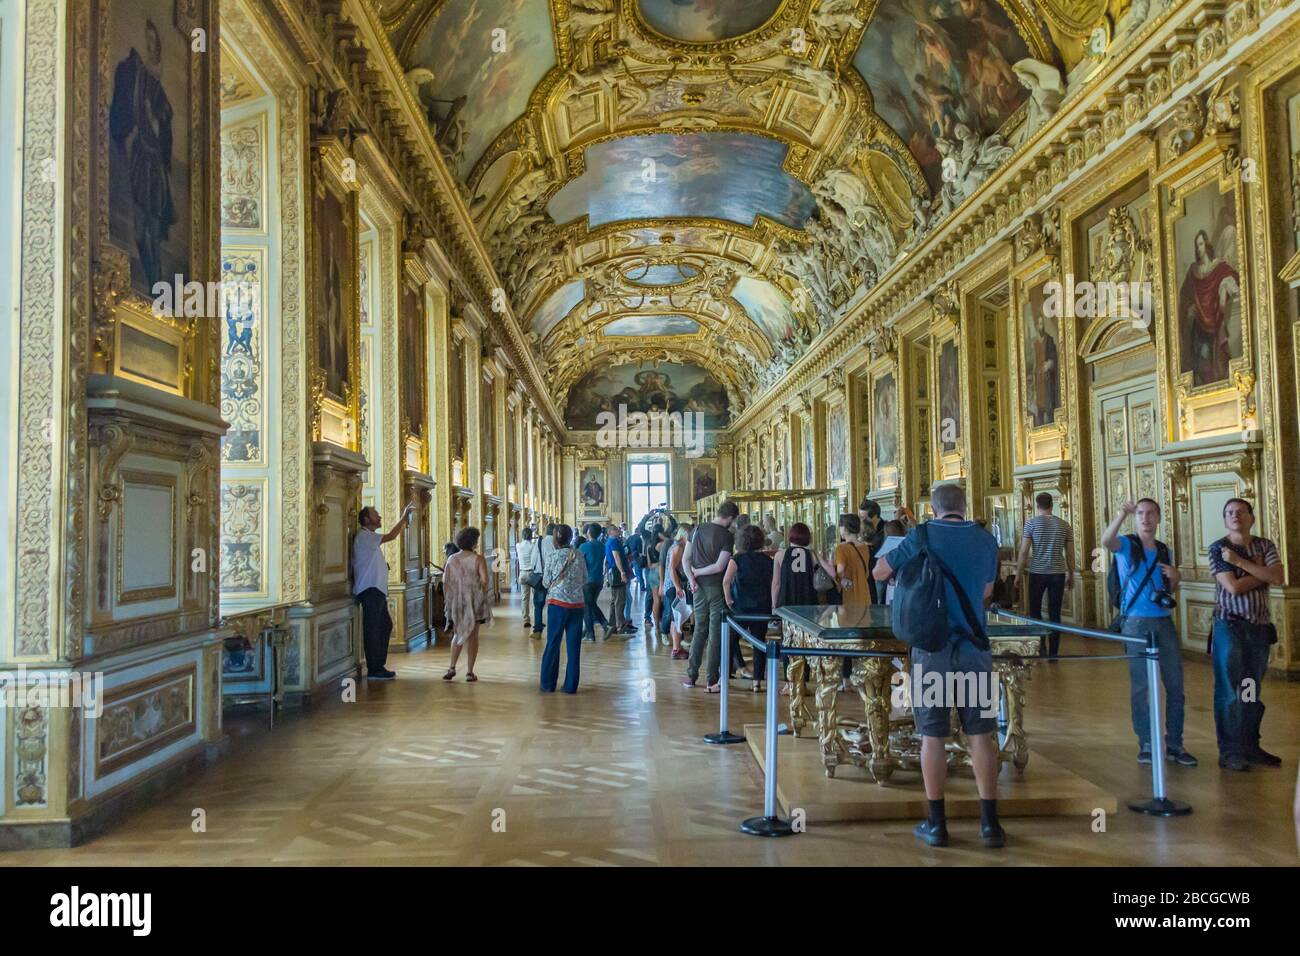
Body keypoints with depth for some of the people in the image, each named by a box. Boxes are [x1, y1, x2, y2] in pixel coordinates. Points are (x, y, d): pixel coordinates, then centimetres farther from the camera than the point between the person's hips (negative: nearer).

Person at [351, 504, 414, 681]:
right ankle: (374, 670, -4)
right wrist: (404, 517, -13)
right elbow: (390, 536, -20)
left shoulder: (370, 538, 22)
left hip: (376, 590, 11)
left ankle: (378, 666, 21)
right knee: (372, 630, -7)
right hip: (370, 590, -11)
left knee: (385, 625, 15)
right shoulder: (364, 536, -11)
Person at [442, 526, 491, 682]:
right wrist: (482, 593, 1)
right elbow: (484, 580, -16)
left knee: (459, 633, 19)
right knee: (473, 635, 5)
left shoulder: (452, 559, 1)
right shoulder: (478, 559, -9)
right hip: (474, 602, -3)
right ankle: (470, 672, 7)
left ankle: (452, 667, 8)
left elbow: (445, 581, -2)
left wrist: (455, 590, 12)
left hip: (456, 602, 3)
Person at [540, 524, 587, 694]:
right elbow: (585, 581, 8)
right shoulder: (578, 555, 2)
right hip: (577, 604, 2)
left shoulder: (552, 556, -6)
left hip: (558, 603, -2)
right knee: (574, 646, 6)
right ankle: (571, 686, 9)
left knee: (553, 644, 7)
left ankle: (548, 684, 12)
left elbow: (546, 583, 0)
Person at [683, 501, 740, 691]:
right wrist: (697, 573, -7)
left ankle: (691, 675, 19)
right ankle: (712, 681, 5)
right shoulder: (727, 536, -11)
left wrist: (691, 578, -7)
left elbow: (685, 559, 2)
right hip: (717, 588, -5)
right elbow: (720, 566, -18)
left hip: (699, 588, 5)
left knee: (700, 630, 16)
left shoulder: (698, 529, 5)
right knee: (716, 633, 2)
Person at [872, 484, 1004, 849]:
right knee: (980, 735, 9)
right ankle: (989, 823, 13)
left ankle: (936, 824, 11)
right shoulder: (986, 540, 5)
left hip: (932, 649, -2)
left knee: (933, 736, 5)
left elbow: (879, 573, 8)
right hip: (974, 648, 2)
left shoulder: (921, 536, -3)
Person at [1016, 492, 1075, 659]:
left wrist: (1018, 574, 1)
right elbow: (1070, 554, 6)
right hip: (1058, 574, 2)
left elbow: (1024, 552, -7)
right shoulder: (1065, 525, 4)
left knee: (1035, 610, 14)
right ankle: (1053, 653, 10)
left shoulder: (1031, 523, -4)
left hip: (1037, 573, -2)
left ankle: (1041, 644, 1)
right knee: (1055, 613, 7)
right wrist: (1071, 576, 16)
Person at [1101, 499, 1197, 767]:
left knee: (1175, 684, 7)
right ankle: (1146, 745, 11)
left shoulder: (1164, 550, 14)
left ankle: (1174, 744, 18)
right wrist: (1122, 513, -42)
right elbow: (1106, 541, -27)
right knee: (1141, 686, 1)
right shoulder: (1126, 544, -2)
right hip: (1136, 623, -5)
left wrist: (1175, 578, 1)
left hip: (1164, 622, 5)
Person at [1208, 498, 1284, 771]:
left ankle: (1250, 747, 22)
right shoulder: (1218, 549, -6)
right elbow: (1234, 587, -16)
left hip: (1260, 627, 4)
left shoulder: (1265, 546, 7)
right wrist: (1262, 572, -6)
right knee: (1230, 693, -2)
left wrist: (1240, 561, -14)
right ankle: (1229, 753, 4)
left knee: (1252, 692, 12)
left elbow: (1278, 578, -10)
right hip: (1230, 626, -4)